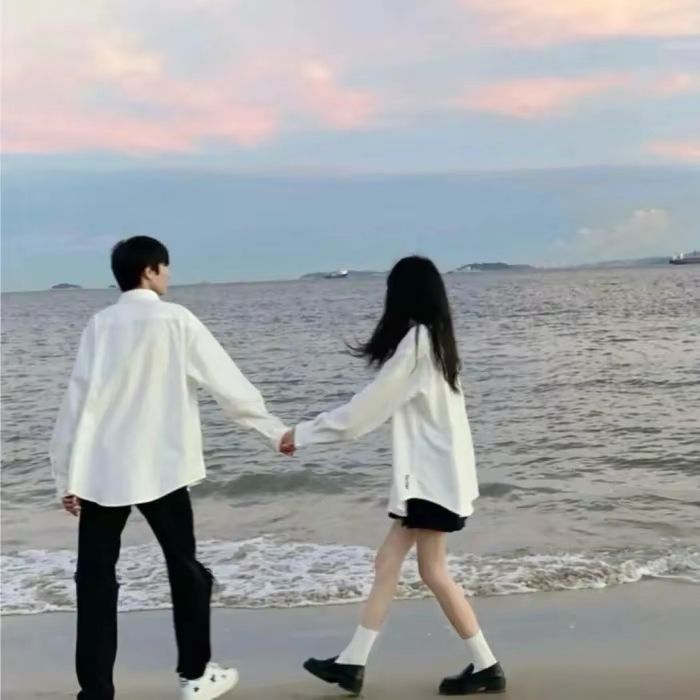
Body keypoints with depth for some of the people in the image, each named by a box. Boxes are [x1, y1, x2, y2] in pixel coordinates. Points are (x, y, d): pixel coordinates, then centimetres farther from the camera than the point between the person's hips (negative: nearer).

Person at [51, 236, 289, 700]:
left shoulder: (100, 325, 2)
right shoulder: (175, 320, -5)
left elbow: (79, 400, 0)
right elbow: (228, 381, -3)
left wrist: (68, 475, 6)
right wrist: (275, 430, 8)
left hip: (100, 471, 2)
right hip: (159, 468, -2)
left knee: (96, 579, 7)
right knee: (186, 568, 15)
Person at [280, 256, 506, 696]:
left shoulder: (417, 339, -15)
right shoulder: (435, 339, 13)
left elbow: (372, 404, -14)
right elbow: (387, 405, 16)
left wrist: (305, 434, -7)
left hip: (432, 473, -9)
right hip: (432, 471, 9)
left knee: (434, 571, -1)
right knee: (388, 561, 10)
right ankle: (352, 663, 16)